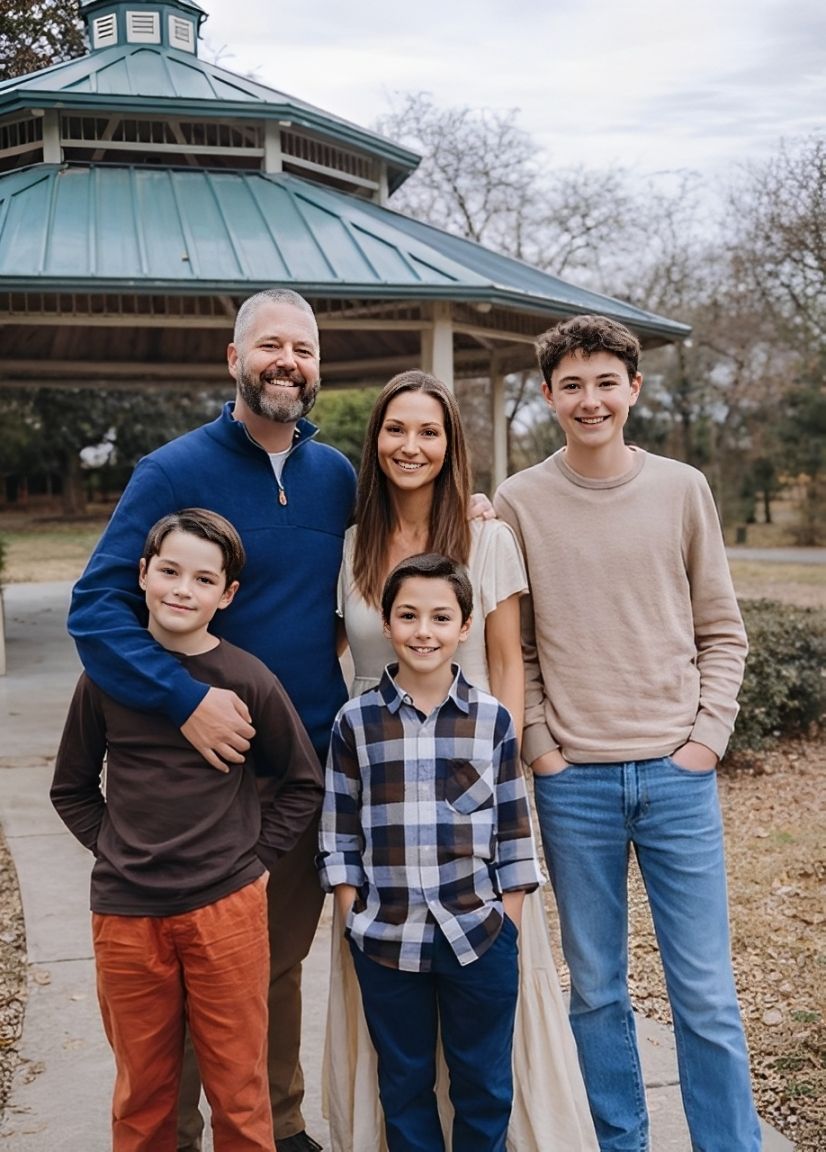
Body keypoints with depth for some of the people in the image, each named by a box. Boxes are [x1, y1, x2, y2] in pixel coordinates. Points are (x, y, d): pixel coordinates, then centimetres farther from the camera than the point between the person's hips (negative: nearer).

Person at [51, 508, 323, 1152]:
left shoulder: (250, 681, -5)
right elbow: (72, 789, 12)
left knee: (238, 1086, 10)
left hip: (227, 910, -1)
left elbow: (304, 784, 6)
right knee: (142, 1088, 16)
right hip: (124, 914, 2)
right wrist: (118, 849, 1)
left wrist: (255, 857, -1)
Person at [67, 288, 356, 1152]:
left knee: (282, 959, 18)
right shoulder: (174, 473, -9)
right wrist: (184, 699, -27)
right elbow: (96, 608, -14)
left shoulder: (337, 477, 5)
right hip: (208, 759, -4)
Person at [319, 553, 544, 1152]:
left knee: (486, 1086, 13)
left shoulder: (493, 719, -2)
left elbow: (514, 830, 2)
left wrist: (509, 923, 0)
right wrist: (354, 917, -1)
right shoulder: (356, 721, -2)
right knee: (405, 1084, 16)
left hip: (479, 937, 0)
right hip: (386, 941, 0)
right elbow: (338, 834, 3)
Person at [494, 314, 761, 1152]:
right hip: (572, 781, 0)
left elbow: (722, 632, 7)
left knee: (706, 994, 7)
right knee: (596, 990, 12)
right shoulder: (519, 503, 1)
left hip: (678, 773, 0)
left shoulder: (682, 490, 3)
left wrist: (709, 733, -2)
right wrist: (536, 742, -4)